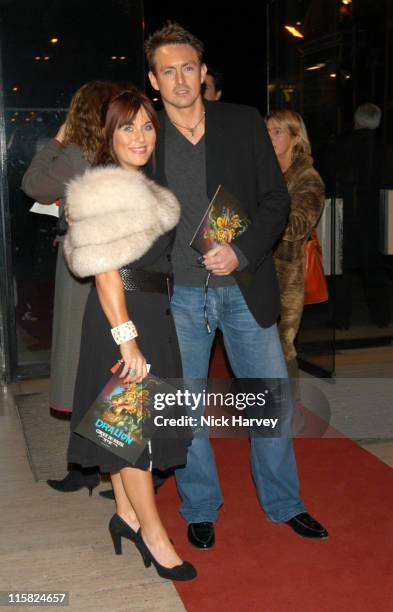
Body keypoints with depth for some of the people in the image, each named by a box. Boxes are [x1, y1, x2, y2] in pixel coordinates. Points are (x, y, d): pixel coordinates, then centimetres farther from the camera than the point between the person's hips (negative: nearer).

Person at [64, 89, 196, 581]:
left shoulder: (138, 187, 18)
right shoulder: (108, 189, -14)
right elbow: (105, 271, -21)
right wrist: (127, 337, -25)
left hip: (148, 313, 10)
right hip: (122, 316, -10)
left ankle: (126, 513, 29)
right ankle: (152, 534, 10)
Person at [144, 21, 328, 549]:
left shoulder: (245, 124, 0)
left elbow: (276, 199, 0)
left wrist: (242, 251, -14)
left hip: (245, 288, 1)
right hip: (179, 294, 0)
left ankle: (284, 503, 30)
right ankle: (200, 510, 31)